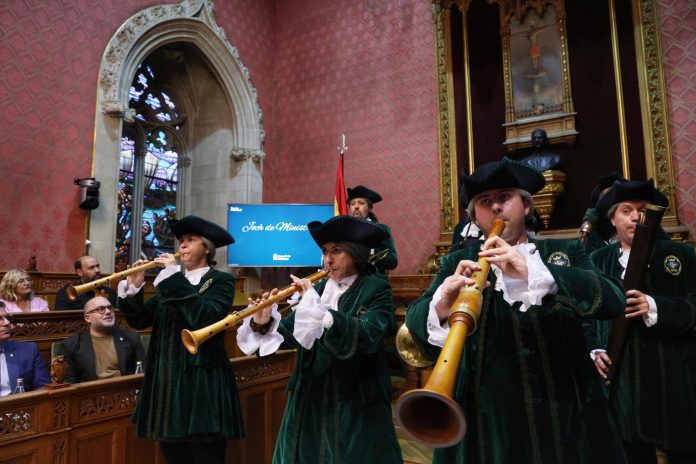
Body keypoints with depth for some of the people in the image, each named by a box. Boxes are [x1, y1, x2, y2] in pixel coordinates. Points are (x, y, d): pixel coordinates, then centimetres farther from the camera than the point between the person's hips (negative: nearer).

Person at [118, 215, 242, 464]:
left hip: (201, 383, -6)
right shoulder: (172, 280, 12)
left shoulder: (221, 281, -5)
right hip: (167, 380, 6)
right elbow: (141, 320, 7)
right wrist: (134, 288, -9)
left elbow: (206, 316, -24)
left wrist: (175, 277, -20)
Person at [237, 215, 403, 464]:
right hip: (309, 401, 5)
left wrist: (317, 306, -26)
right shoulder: (317, 289, 6)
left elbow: (366, 337, -24)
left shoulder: (376, 289, -8)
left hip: (356, 405, -4)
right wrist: (263, 325, -21)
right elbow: (287, 333, -1)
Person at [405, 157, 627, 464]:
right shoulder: (458, 264, 4)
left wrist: (532, 272, -26)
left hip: (568, 416, 1)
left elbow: (613, 301, -11)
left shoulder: (565, 253, 6)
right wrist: (441, 306, -33)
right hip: (485, 421, 0)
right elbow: (414, 319, -10)